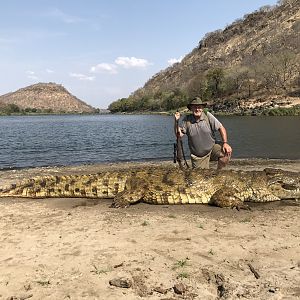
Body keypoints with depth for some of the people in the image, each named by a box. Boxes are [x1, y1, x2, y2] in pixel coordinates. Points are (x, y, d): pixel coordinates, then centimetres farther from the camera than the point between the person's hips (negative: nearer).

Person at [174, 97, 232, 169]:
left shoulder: (207, 115, -8)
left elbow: (221, 128, -7)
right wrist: (176, 121, -24)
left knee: (227, 152, -26)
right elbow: (179, 134, -10)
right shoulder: (186, 120, -7)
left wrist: (225, 143, -19)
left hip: (212, 147, 0)